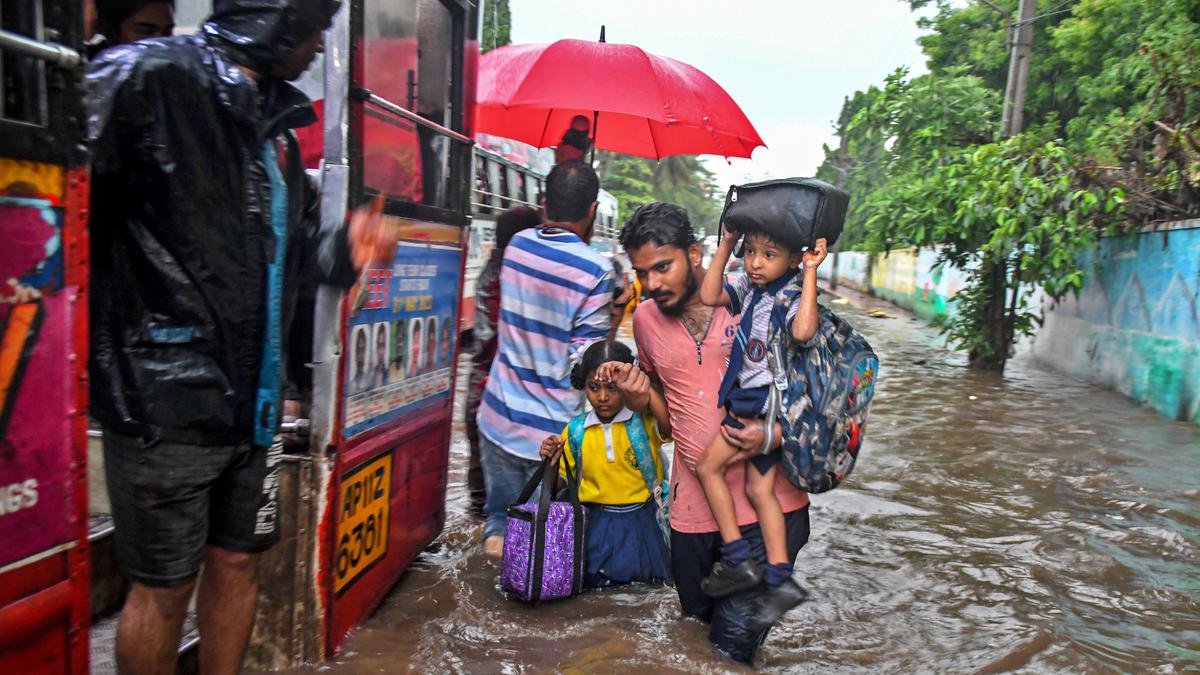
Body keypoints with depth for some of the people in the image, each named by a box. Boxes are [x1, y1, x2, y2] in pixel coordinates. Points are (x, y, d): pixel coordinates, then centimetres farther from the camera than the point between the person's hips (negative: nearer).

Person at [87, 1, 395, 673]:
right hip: (165, 400, -8)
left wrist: (343, 247, 3)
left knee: (238, 561, 18)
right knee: (165, 585, 7)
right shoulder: (151, 77, -13)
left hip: (253, 401, 8)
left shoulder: (274, 126, 13)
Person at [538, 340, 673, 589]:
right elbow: (562, 484, 10)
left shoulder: (644, 420, -9)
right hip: (597, 524, 2)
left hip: (641, 522, -2)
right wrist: (552, 461, -12)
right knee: (594, 586, 6)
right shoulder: (576, 430, 0)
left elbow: (672, 425, -34)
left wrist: (639, 379, -32)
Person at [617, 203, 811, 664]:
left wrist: (773, 432, -19)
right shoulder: (645, 318, 5)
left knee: (732, 642, -7)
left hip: (768, 503, -4)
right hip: (693, 507, 4)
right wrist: (636, 397, -1)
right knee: (698, 627, 19)